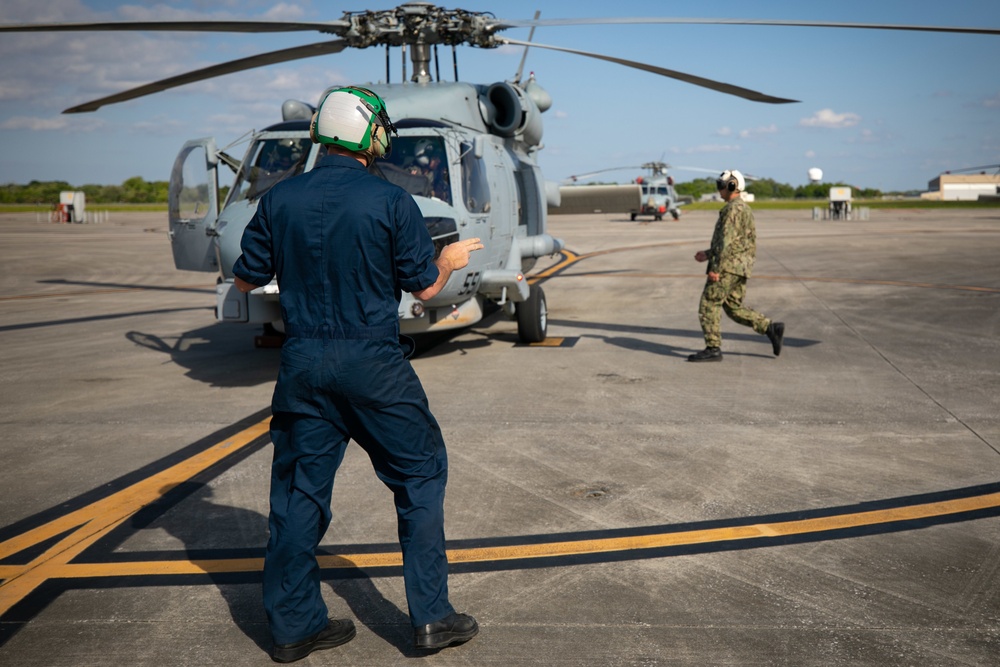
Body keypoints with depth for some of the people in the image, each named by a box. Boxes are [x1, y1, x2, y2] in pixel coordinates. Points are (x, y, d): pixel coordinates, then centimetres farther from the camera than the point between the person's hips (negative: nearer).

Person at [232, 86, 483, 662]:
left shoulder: (280, 199, 2)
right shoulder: (391, 201, -10)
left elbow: (246, 279, 9)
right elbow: (425, 287, -4)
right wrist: (450, 260, 16)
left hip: (302, 362, 4)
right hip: (373, 363, -4)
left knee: (299, 488, 12)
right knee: (420, 476, 11)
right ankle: (432, 617, 14)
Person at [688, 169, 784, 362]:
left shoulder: (733, 208, -12)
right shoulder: (744, 209, 21)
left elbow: (727, 240, -20)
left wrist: (716, 268, -22)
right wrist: (708, 254, 24)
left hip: (728, 266, -10)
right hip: (740, 268, 10)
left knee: (708, 305, -4)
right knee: (734, 308, 13)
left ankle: (713, 349, -4)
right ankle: (771, 328, 4)